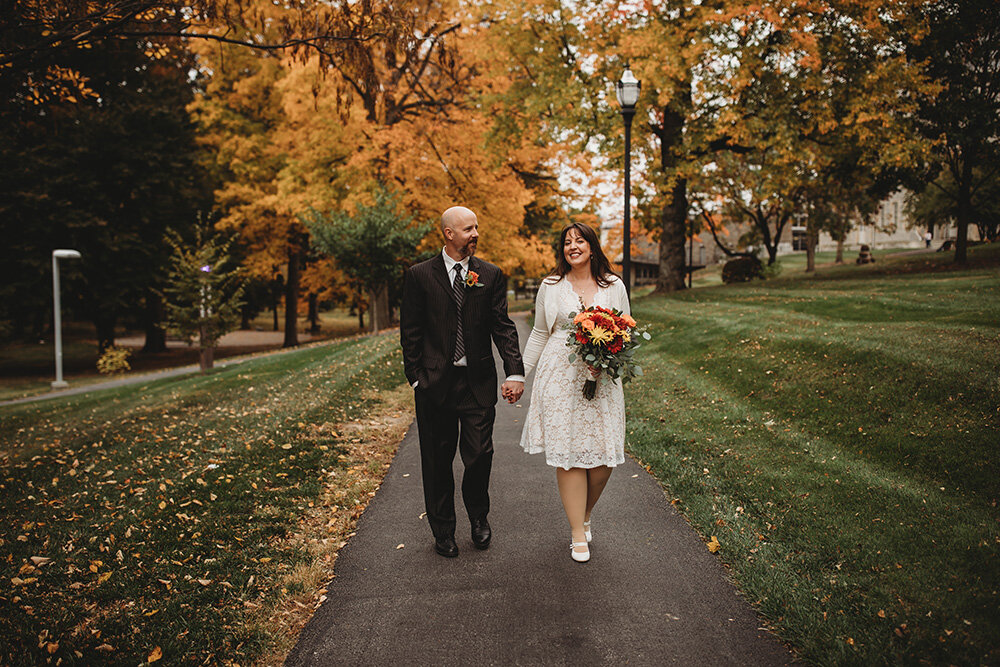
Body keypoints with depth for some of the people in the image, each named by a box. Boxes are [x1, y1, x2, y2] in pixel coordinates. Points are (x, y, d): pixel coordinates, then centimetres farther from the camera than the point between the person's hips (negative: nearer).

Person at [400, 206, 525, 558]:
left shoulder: (491, 275, 5)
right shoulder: (419, 275, 1)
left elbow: (503, 327, -1)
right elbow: (410, 331, 2)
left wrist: (515, 372, -13)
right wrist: (415, 378, -4)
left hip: (478, 382, 1)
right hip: (435, 382, 0)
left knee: (480, 455, 1)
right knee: (437, 460, 9)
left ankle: (478, 516, 31)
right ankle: (443, 530, 28)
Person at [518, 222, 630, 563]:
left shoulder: (614, 286, 8)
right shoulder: (551, 286, 7)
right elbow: (539, 334, 13)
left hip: (602, 380, 1)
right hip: (561, 378, -1)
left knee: (604, 456, -1)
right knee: (567, 453, -2)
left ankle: (584, 515, 27)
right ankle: (578, 534, 10)